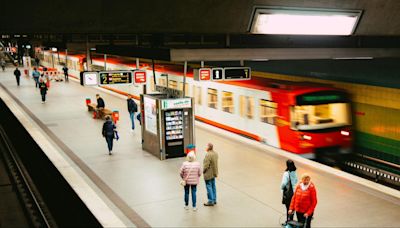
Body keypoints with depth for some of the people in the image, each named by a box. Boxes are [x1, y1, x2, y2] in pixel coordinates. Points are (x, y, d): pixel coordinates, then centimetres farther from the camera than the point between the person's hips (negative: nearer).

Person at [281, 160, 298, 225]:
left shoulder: (286, 173, -21)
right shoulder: (294, 173, -1)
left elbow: (284, 183, -25)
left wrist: (282, 187, -7)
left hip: (288, 192, -6)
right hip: (294, 191, 6)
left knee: (288, 207, 4)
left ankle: (288, 221, 11)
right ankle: (291, 220, 27)